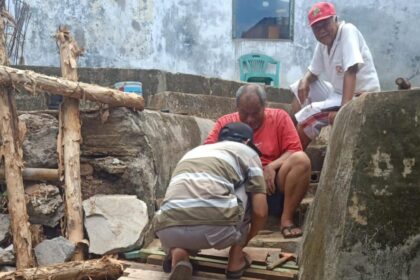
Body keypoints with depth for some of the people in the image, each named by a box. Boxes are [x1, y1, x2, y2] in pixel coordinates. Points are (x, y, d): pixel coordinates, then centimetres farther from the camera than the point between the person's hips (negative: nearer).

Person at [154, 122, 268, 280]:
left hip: (170, 230, 4)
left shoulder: (193, 152, 37)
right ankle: (236, 259, 25)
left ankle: (177, 252, 8)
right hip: (218, 226, -3)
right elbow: (260, 212, 15)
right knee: (246, 190, 28)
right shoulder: (247, 152, 23)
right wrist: (246, 240, 37)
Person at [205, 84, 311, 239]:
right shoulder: (225, 122, 6)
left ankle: (286, 219, -18)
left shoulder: (279, 117, 4)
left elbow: (294, 151, -3)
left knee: (301, 159, -26)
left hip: (272, 187, 0)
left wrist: (272, 166, -20)